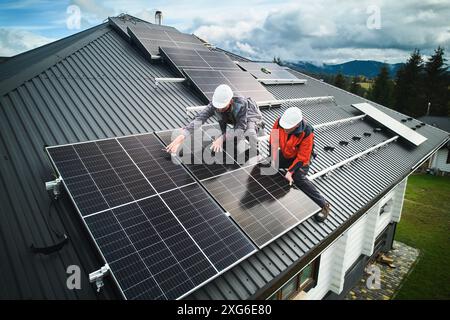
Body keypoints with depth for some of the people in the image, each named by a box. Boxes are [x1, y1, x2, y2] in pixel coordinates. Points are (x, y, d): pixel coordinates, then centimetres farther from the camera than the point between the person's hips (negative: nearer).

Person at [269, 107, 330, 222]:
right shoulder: (279, 122, -24)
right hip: (285, 154, 6)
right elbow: (273, 141, -10)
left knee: (299, 178, -26)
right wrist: (273, 159, -17)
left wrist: (290, 171, -33)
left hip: (301, 158, -5)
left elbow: (302, 157, -27)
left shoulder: (307, 132, -34)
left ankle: (323, 205, -16)